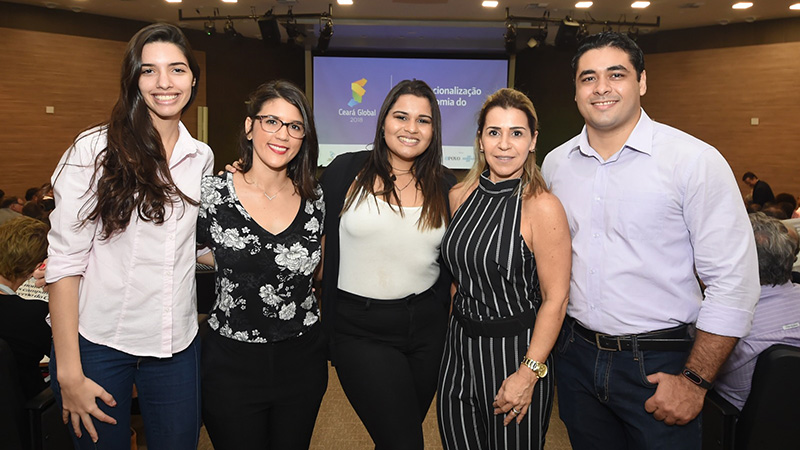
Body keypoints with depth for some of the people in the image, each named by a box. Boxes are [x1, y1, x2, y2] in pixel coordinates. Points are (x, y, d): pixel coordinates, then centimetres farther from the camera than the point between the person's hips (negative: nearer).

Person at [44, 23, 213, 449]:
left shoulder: (202, 158, 5)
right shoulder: (95, 150, -10)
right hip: (97, 343, -3)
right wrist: (69, 372, -13)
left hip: (176, 345, 4)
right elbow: (64, 262, -11)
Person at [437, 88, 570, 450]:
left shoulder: (542, 207, -17)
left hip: (514, 349, -5)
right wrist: (457, 320, 11)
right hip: (459, 344, 5)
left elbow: (555, 299, -16)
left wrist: (528, 373, -17)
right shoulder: (459, 196, 1)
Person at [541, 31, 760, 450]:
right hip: (575, 356, 4)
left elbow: (733, 282, -12)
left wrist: (695, 380, -12)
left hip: (658, 366, -4)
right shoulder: (555, 163, 3)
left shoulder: (695, 160, -11)